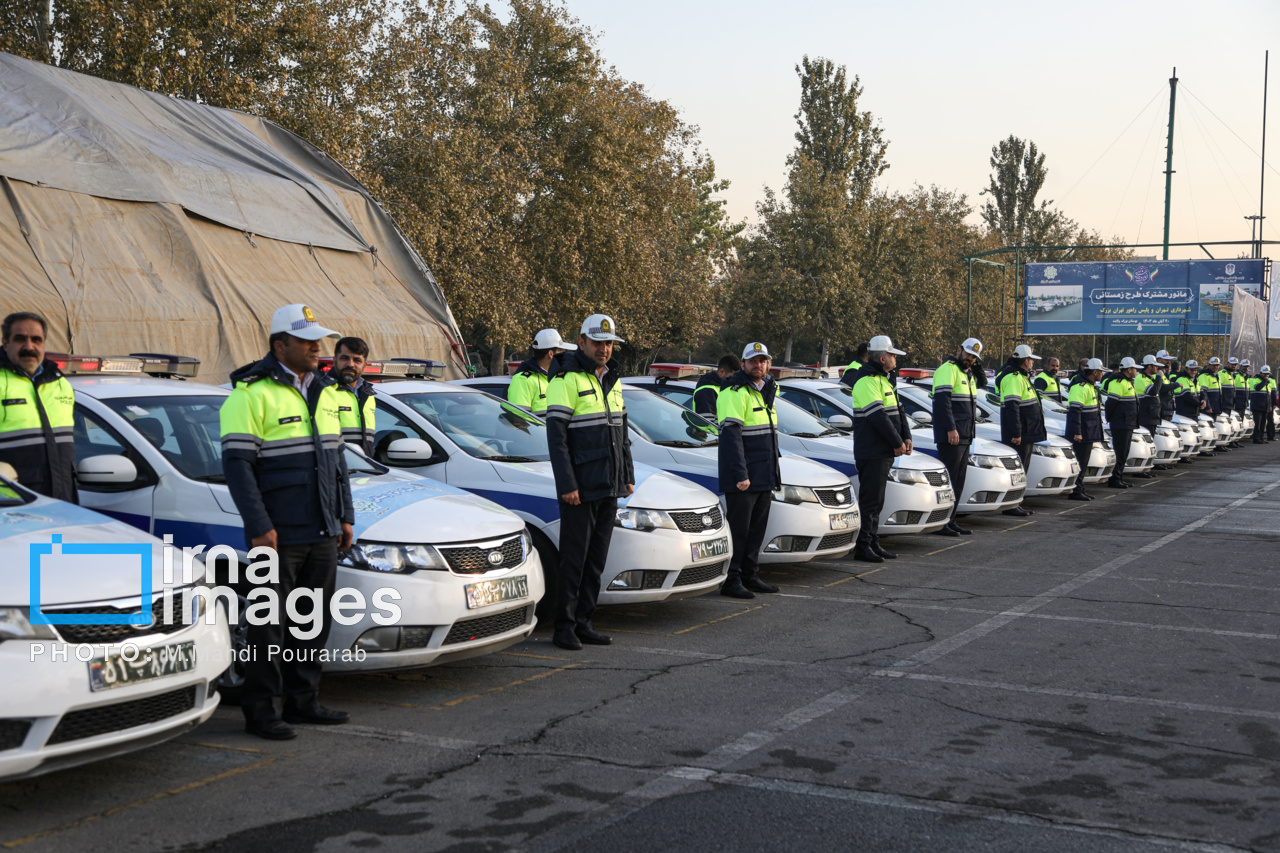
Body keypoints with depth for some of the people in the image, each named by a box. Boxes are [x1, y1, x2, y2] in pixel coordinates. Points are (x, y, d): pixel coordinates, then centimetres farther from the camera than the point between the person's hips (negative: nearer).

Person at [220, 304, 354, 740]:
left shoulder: (325, 392, 14)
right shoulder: (252, 394, -10)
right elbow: (237, 464, -14)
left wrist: (344, 517, 16)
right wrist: (258, 527, -18)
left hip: (322, 533, 7)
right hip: (278, 535, -7)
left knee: (313, 621, 12)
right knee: (270, 623, -1)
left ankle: (302, 699, 24)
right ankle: (260, 709, 8)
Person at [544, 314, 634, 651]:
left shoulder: (613, 380, 15)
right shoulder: (566, 380, -9)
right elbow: (556, 437, -13)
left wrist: (627, 476, 16)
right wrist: (566, 484, -18)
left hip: (610, 486, 7)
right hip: (580, 488, -7)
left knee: (597, 558, 9)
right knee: (574, 557, -4)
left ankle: (583, 622, 16)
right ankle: (564, 627, 3)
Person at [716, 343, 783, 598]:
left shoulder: (767, 390, 18)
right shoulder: (734, 393, -12)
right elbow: (731, 435, -19)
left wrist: (773, 472, 20)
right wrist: (740, 474, -24)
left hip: (765, 477, 9)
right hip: (742, 479, -9)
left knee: (757, 529, 13)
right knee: (738, 529, -6)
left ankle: (750, 576, 21)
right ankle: (731, 581, -1)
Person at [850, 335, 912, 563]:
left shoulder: (884, 379, 19)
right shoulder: (866, 381, -15)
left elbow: (898, 411, 19)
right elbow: (878, 416, -21)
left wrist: (906, 437, 5)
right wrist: (897, 443, -15)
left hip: (884, 452, 10)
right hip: (871, 453, -10)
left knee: (876, 501, 14)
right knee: (869, 501, -8)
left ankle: (873, 543, 20)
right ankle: (863, 546, -4)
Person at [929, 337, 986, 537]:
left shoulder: (967, 373, 19)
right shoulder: (948, 370, -11)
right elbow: (942, 400, -19)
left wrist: (976, 366, 11)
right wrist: (951, 429, -25)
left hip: (965, 436, 10)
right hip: (951, 436, -10)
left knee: (958, 481, 12)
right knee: (948, 479, -10)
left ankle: (951, 521, 18)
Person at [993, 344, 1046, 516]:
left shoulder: (1021, 377, 20)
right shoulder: (1014, 378, -16)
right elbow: (1011, 407, -24)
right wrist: (1016, 433, -27)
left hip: (1026, 434, 11)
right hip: (1019, 436, -11)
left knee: (1022, 470, 14)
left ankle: (1017, 503, 19)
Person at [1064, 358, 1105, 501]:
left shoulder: (1089, 386, 17)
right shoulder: (1080, 387, -18)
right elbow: (1075, 410, -23)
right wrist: (1077, 432, -28)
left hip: (1089, 432, 10)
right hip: (1081, 433, -10)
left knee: (1083, 462, 14)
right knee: (1079, 462, -8)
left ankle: (1080, 489, 20)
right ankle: (1074, 491, -5)